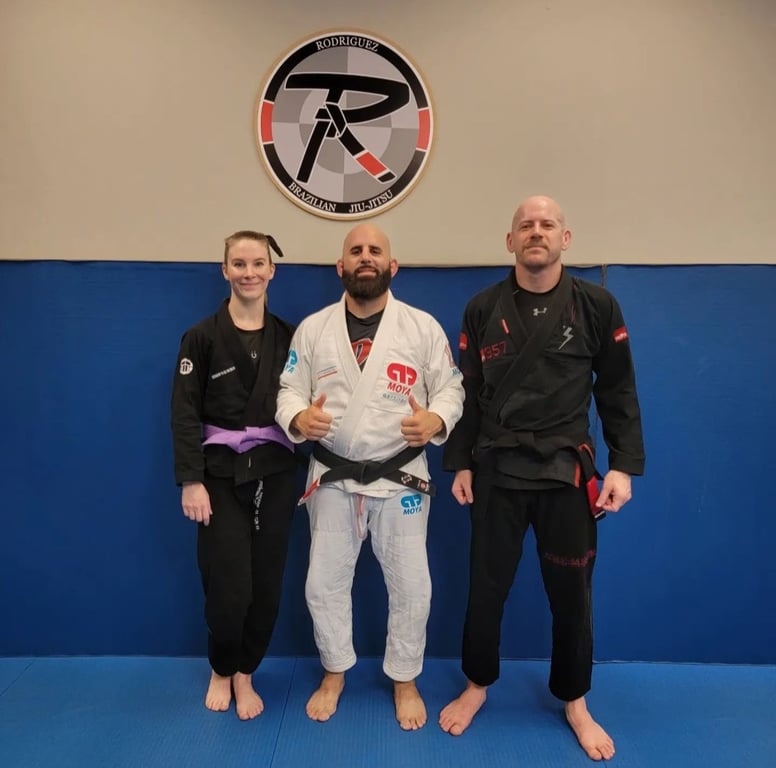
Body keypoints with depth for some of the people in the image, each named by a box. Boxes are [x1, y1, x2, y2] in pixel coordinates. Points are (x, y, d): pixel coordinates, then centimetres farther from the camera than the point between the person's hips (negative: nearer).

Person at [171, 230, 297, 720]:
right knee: (229, 588, -1)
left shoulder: (289, 337, 4)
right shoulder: (202, 337, -4)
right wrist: (190, 480, -12)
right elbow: (185, 413, -6)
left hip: (276, 474, 3)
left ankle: (244, 675, 34)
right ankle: (221, 670, 32)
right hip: (221, 475, -2)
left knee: (267, 585, 8)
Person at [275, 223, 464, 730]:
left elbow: (451, 387, -2)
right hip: (333, 478, 2)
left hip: (401, 477, -1)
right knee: (325, 582, 13)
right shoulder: (313, 329, 1)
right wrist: (298, 418, -19)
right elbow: (290, 390, 2)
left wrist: (437, 420, -22)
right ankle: (334, 675, 39)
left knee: (411, 585, 9)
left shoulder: (423, 327, -3)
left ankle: (404, 681, 36)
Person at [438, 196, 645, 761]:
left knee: (572, 592, 13)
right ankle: (477, 685, 38)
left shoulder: (597, 306, -3)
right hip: (497, 468, 1)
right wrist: (460, 463, 1)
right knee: (487, 586, 12)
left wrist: (624, 465, -3)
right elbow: (466, 392, 3)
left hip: (567, 470, 0)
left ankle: (574, 702, 38)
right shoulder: (482, 309, -1)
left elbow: (618, 391, 2)